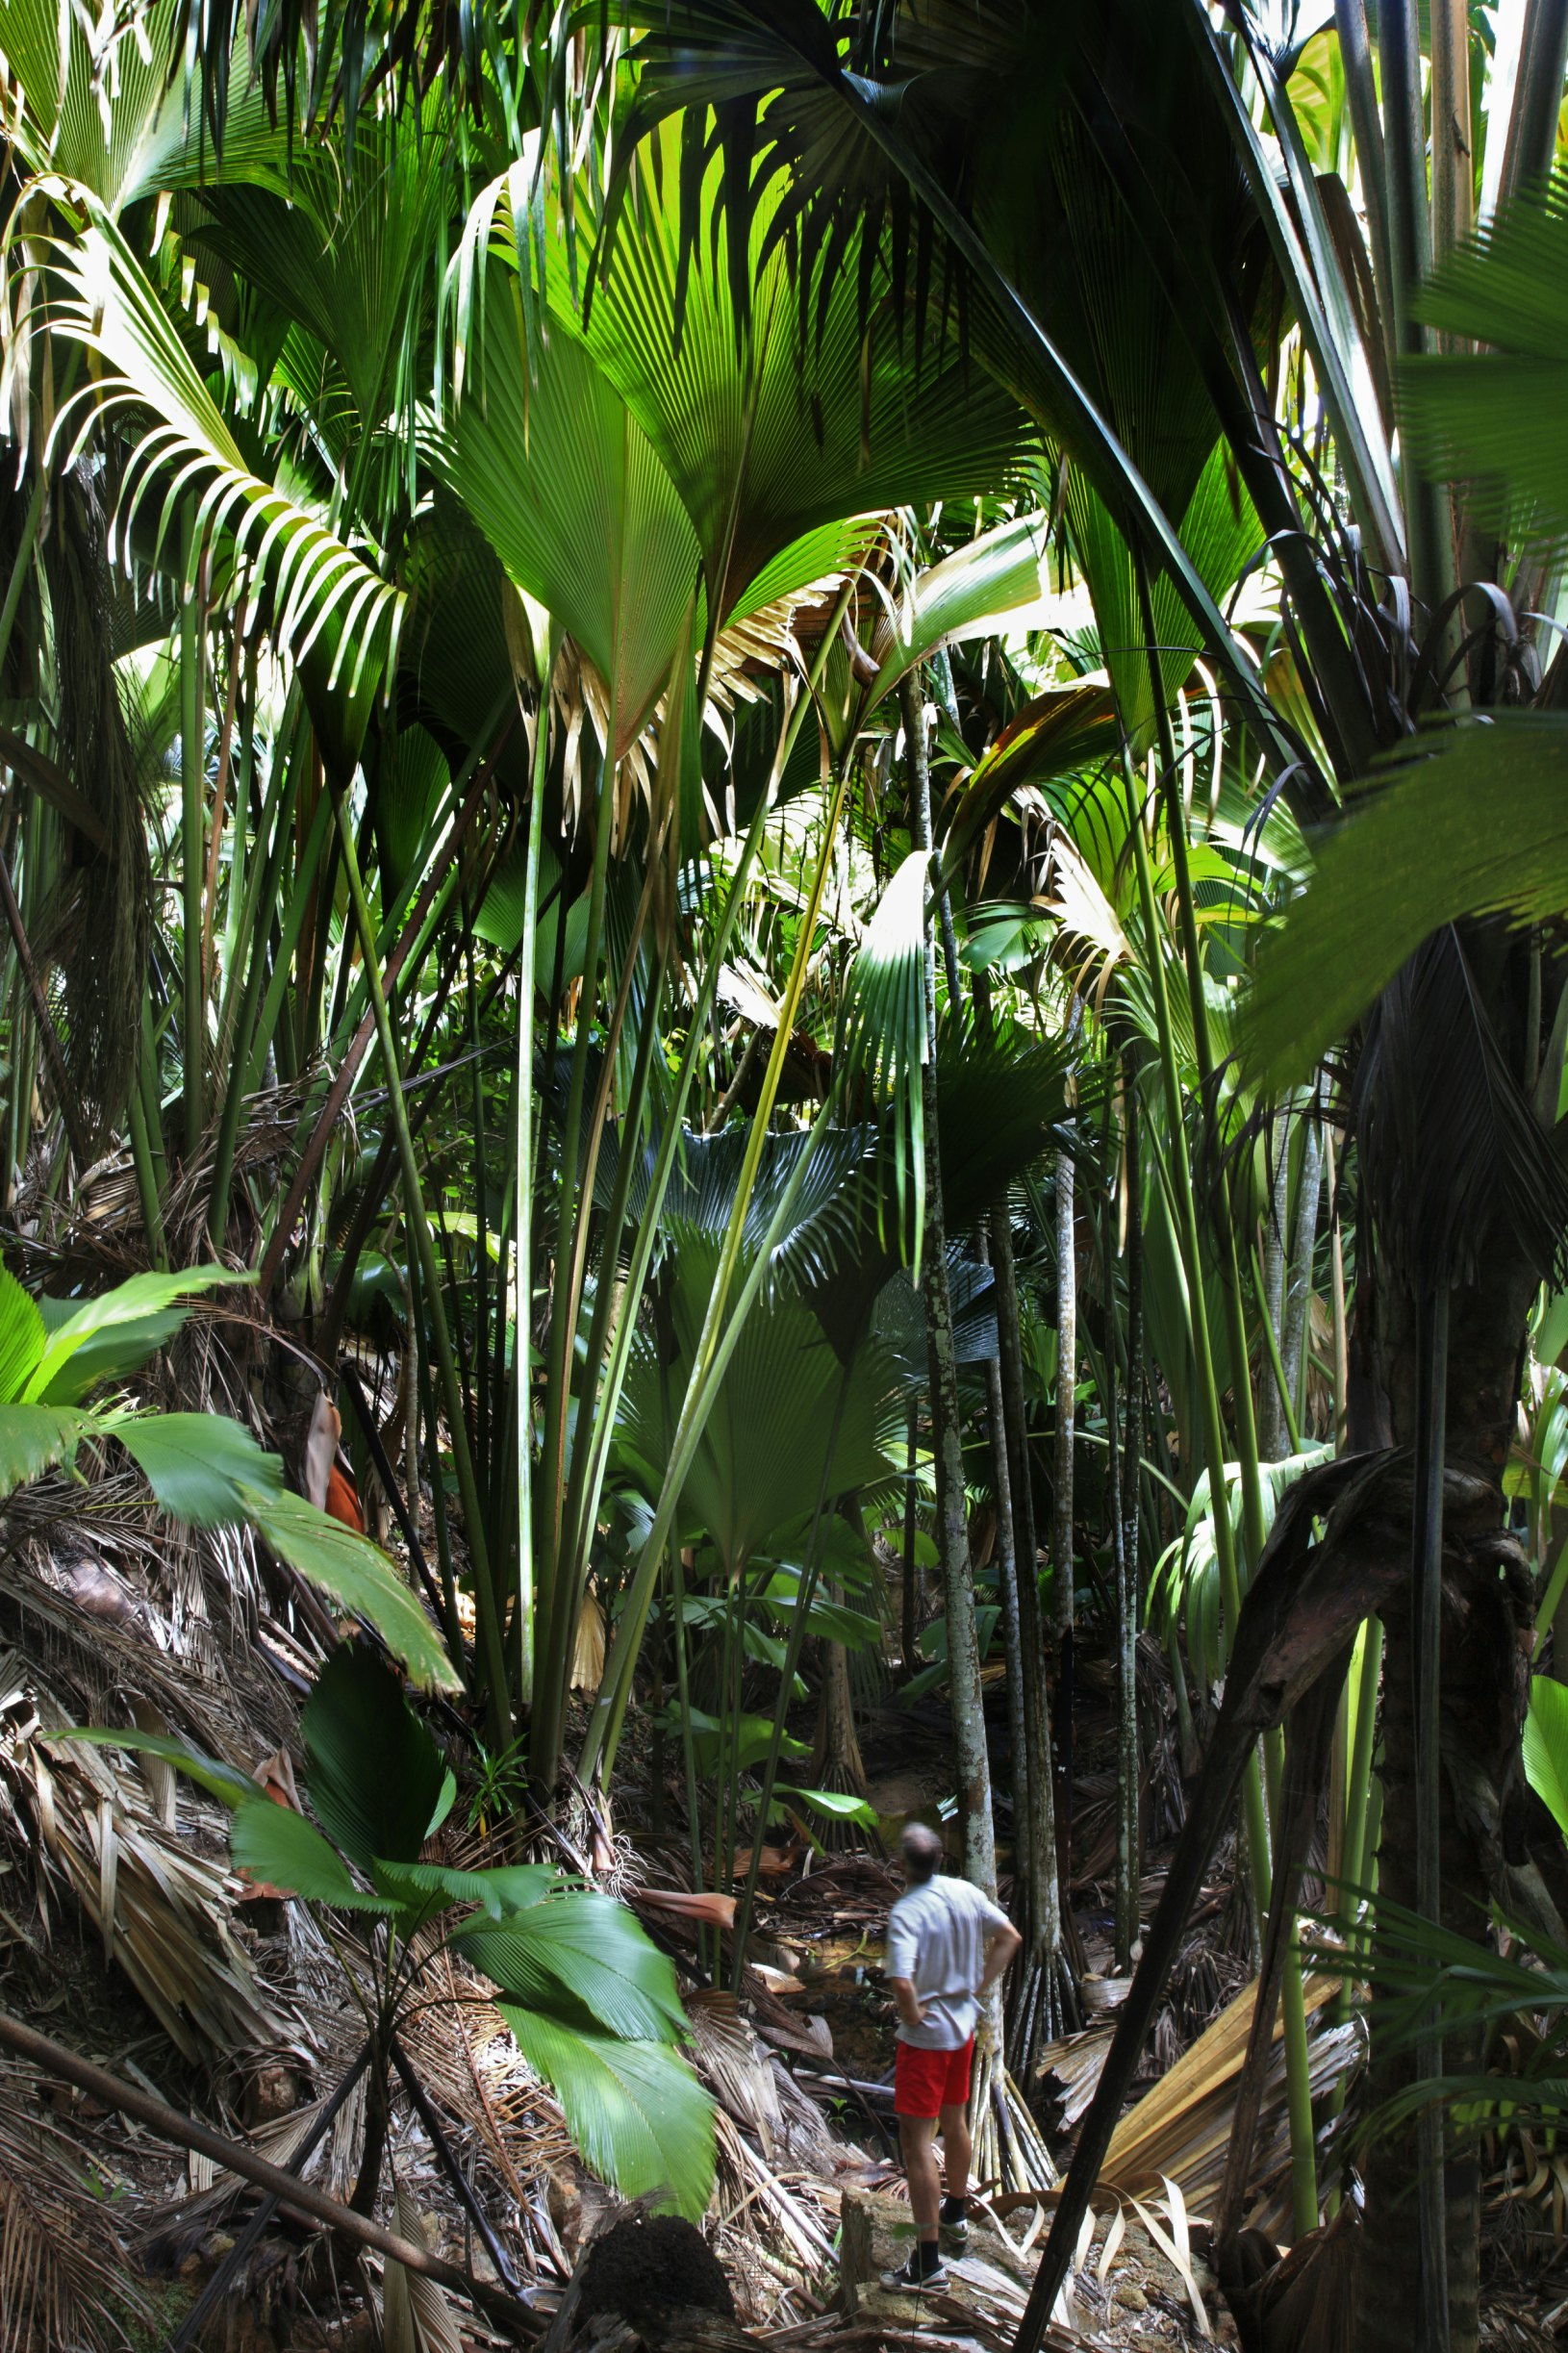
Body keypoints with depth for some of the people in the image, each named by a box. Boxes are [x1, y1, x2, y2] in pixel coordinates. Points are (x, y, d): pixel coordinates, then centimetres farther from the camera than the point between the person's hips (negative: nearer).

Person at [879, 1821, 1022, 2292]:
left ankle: (927, 2261, -2)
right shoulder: (967, 1894, -3)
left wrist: (912, 2015, -17)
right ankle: (955, 2217, 45)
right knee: (955, 2124, 26)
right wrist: (980, 1986, 9)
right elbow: (1010, 1937, 9)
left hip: (925, 2036, -8)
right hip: (963, 2027, 8)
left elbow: (902, 1983, -36)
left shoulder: (906, 1913, -25)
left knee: (916, 2143, -2)